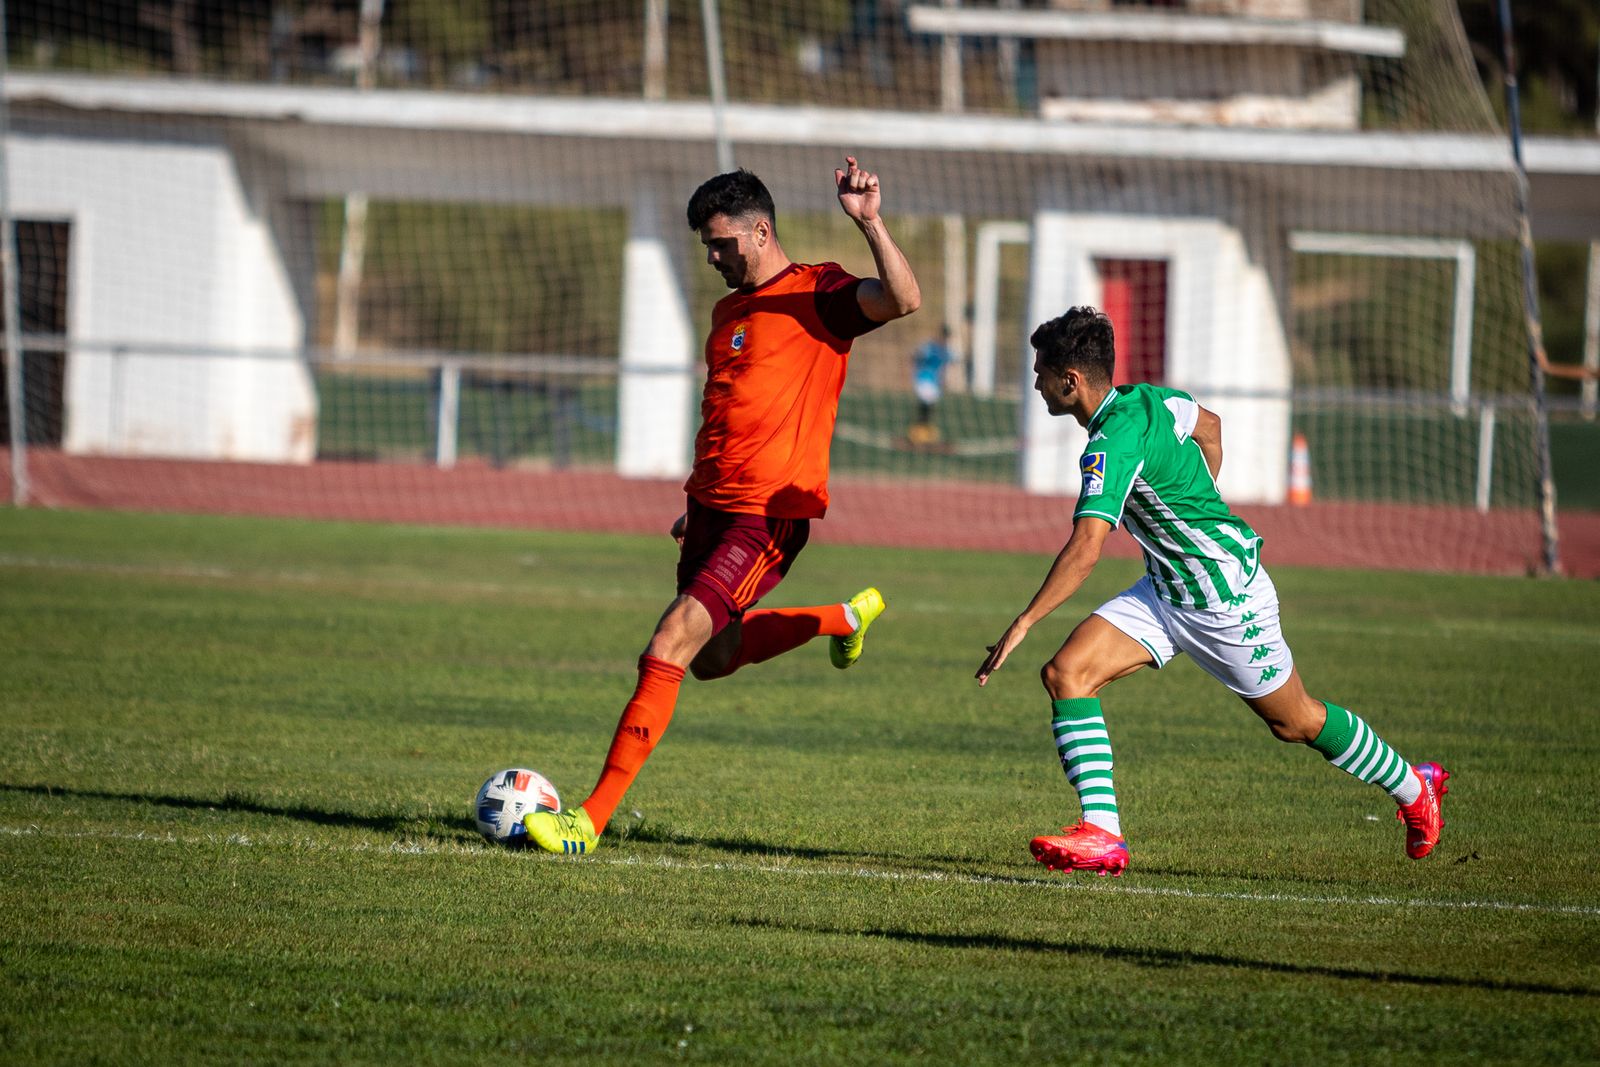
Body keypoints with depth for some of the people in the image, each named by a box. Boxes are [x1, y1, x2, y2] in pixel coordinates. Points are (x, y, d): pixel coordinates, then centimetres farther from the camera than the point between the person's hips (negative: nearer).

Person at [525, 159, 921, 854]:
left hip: (769, 516, -9)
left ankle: (591, 820, -16)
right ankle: (846, 618, 41)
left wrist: (868, 222, -34)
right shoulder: (728, 310, 18)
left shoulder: (818, 294, -7)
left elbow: (904, 299, -26)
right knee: (712, 659, 21)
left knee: (670, 647, -17)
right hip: (714, 507, 9)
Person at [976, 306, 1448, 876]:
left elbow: (1085, 548, -39)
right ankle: (1102, 833, -12)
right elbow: (1209, 427, 17)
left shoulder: (1113, 444, -30)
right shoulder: (1147, 398, -3)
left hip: (1227, 599, -9)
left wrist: (1023, 623, -39)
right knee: (1066, 673, -9)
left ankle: (1413, 788, 35)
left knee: (1296, 722, 10)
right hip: (1165, 589, 9)